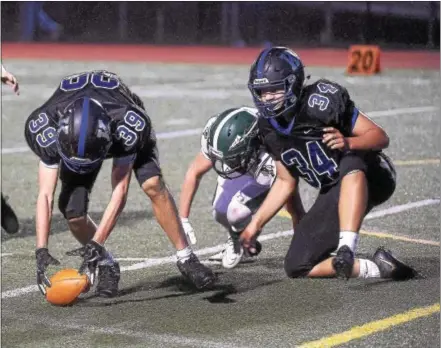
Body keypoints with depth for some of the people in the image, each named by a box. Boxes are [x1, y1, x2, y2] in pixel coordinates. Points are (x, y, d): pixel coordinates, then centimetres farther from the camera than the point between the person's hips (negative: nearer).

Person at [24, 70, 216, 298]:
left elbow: (120, 189, -39)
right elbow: (45, 194, -34)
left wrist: (96, 244, -43)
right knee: (73, 213, -17)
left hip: (122, 125, -2)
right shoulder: (46, 130, -39)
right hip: (77, 138, 2)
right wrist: (42, 251, -42)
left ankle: (186, 259, -11)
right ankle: (106, 265, 8)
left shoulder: (129, 125, -44)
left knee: (153, 184, -26)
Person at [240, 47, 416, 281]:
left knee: (349, 163, -43)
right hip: (332, 195, 7)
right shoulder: (270, 128, 0)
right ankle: (377, 269, 0)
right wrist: (256, 223, 8)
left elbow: (380, 137, -20)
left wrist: (348, 143, -40)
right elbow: (286, 183, 11)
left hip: (369, 179, -7)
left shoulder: (321, 102, -22)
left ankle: (346, 249, -48)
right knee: (296, 267, -4)